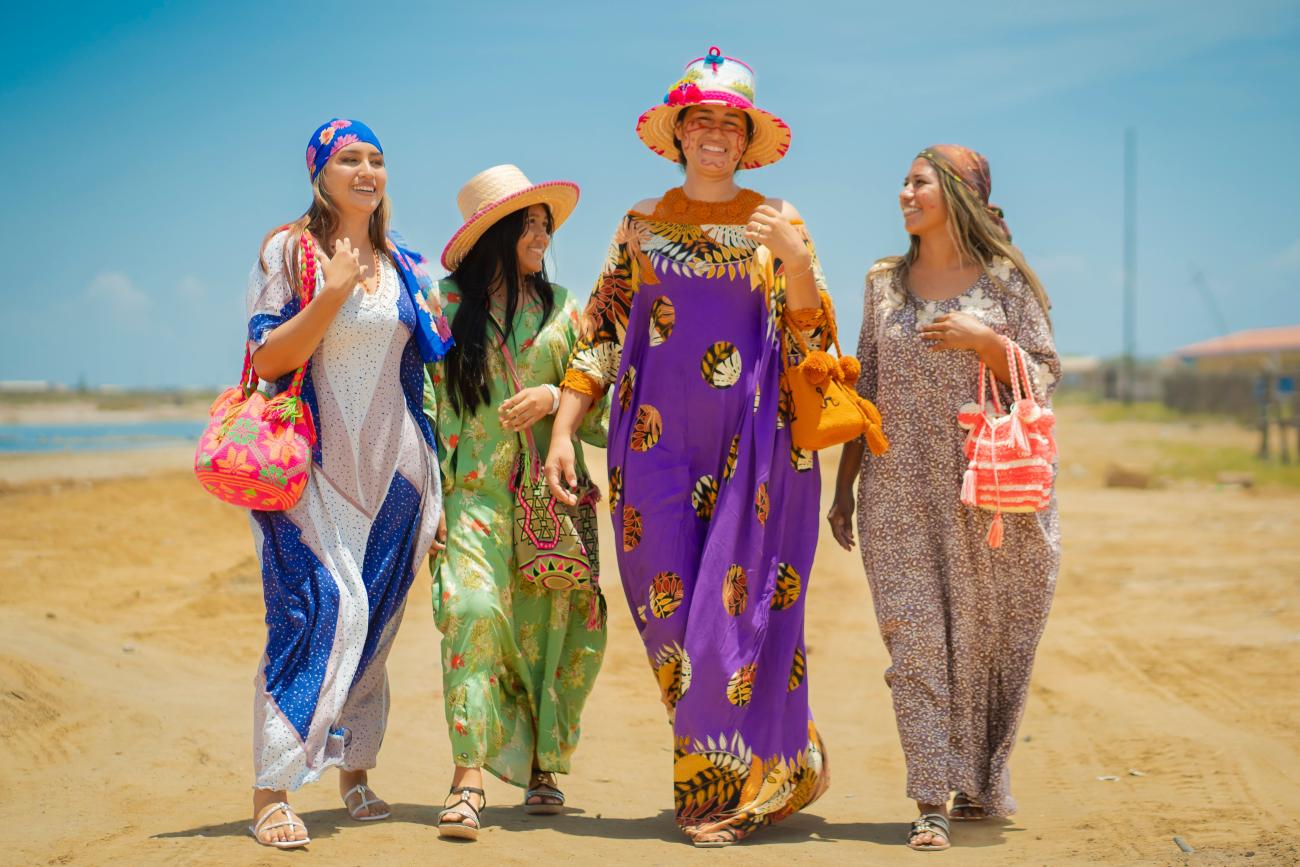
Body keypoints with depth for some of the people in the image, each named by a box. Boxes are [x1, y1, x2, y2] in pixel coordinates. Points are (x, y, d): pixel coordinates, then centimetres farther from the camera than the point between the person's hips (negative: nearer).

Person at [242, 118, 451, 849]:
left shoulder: (404, 267, 13)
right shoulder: (290, 252, -1)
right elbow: (267, 358, -9)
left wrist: (433, 486, 13)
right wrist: (334, 293, -18)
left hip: (393, 470, 5)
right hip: (315, 466, -5)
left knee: (373, 622, 7)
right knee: (323, 611, -16)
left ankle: (356, 772, 20)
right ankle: (271, 793, -13)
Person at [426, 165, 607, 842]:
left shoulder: (562, 307, 13)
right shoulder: (448, 301, 6)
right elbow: (425, 389, 6)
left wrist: (553, 396, -9)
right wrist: (429, 481, -2)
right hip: (475, 489, -2)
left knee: (552, 624, 1)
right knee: (472, 609, -19)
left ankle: (542, 766, 18)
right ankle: (469, 779, -21)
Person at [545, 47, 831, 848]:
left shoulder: (778, 221, 6)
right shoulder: (642, 225, 11)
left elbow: (811, 336, 1)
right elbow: (600, 332, 10)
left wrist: (794, 260, -17)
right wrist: (563, 429, 3)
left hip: (754, 442, -2)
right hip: (660, 443, 2)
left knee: (737, 607, -6)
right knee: (671, 609, 0)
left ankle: (732, 788, 9)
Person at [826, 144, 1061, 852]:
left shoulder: (1005, 279, 2)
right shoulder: (885, 284, 11)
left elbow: (1041, 377, -1)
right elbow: (865, 390, 13)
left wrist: (982, 339, -17)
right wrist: (842, 486, 11)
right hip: (902, 491, 2)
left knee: (986, 636, 4)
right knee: (915, 636, -6)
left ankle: (981, 782, 22)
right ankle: (932, 802, -6)